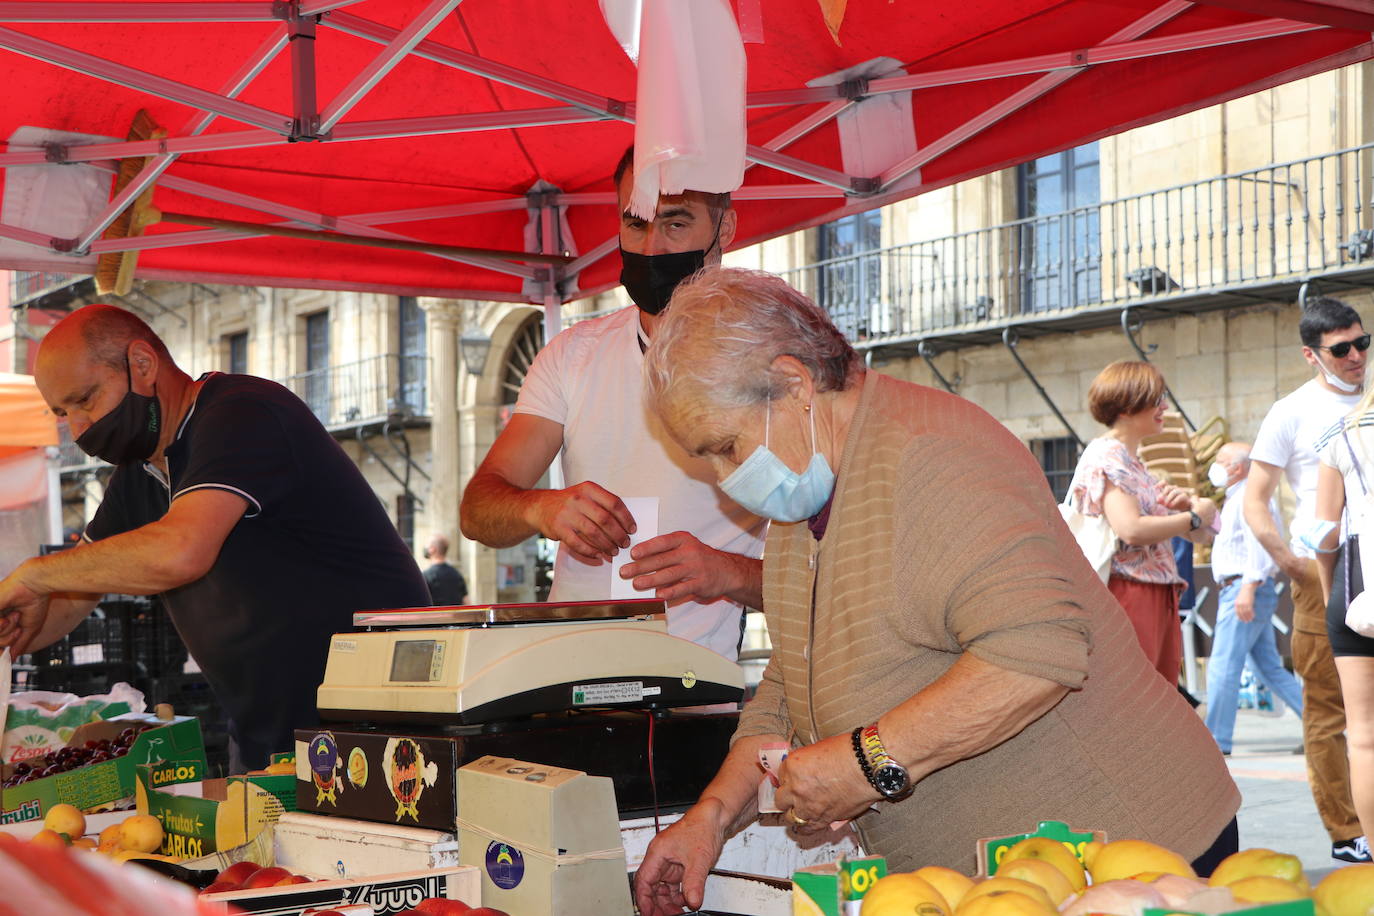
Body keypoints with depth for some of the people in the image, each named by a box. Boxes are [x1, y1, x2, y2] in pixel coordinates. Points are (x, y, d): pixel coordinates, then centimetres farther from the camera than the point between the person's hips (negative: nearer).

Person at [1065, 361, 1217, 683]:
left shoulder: (1135, 462, 21)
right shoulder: (1106, 457, -9)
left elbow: (1200, 535, 22)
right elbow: (1131, 529, -24)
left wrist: (1185, 502, -1)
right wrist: (1194, 516, -11)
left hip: (1158, 600, 10)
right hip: (1127, 593, -10)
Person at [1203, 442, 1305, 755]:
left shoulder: (1250, 497, -10)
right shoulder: (1236, 499, 23)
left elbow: (1259, 544, -21)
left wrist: (1248, 588, -28)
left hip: (1246, 589, -11)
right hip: (1239, 590, 11)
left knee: (1223, 665, -9)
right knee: (1269, 668, 10)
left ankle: (1216, 739, -7)